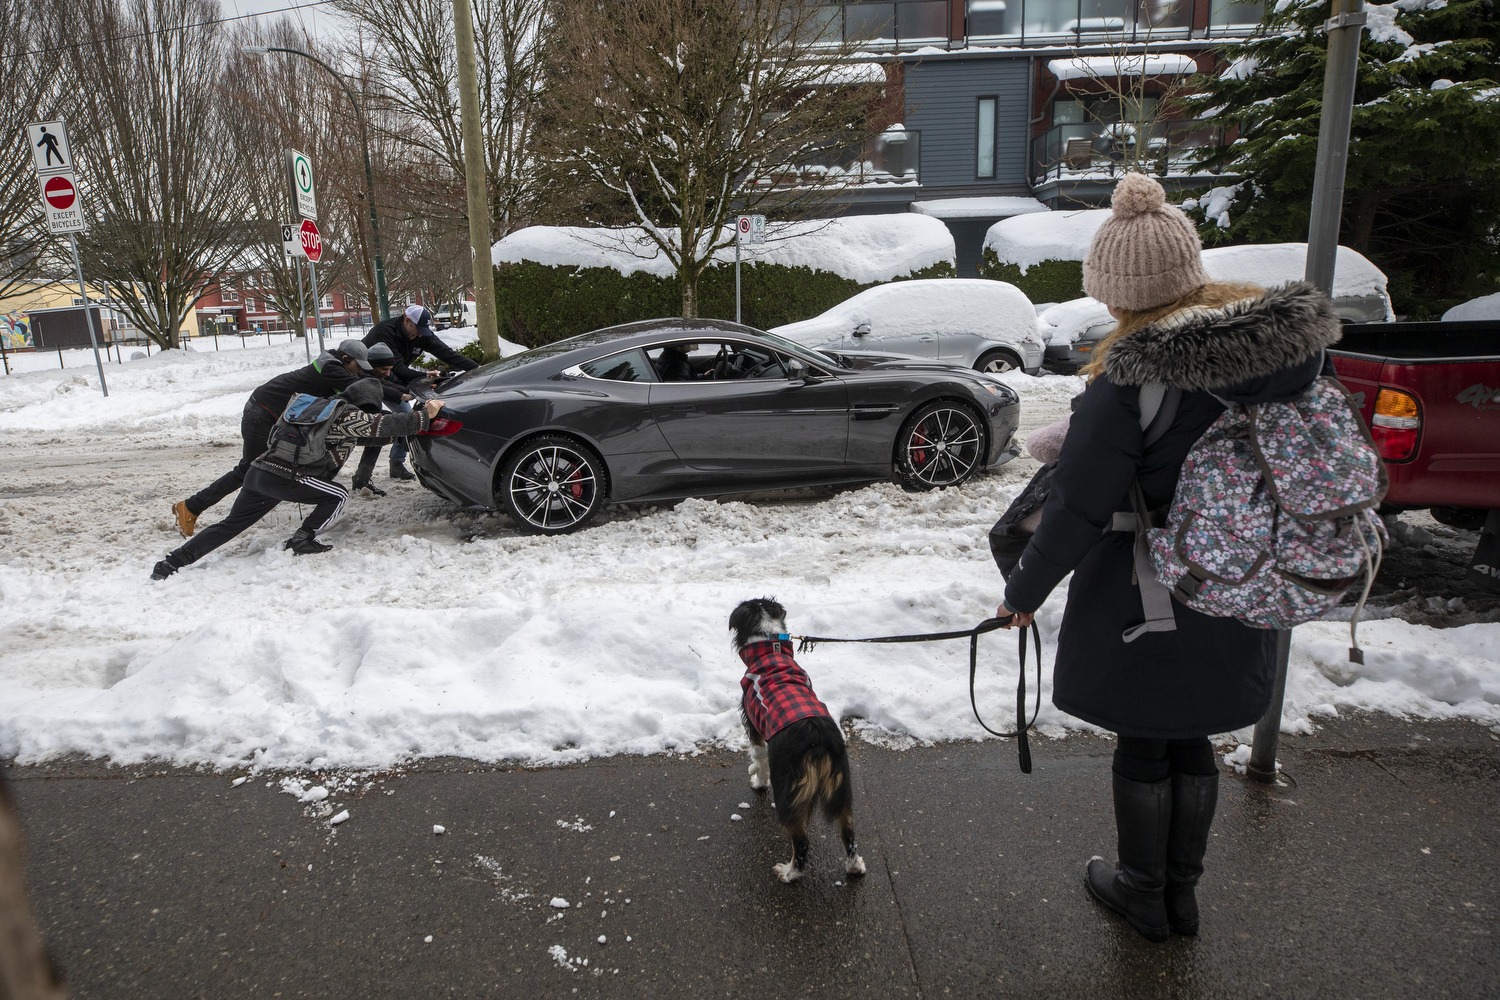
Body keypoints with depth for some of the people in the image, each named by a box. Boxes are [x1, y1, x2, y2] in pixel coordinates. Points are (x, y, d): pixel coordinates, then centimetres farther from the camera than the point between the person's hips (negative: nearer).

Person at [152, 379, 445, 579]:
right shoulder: (350, 416, -5)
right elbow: (385, 424, -11)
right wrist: (425, 415, -1)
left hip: (259, 470, 9)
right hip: (284, 477, -9)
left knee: (230, 524, 16)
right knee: (338, 496, 5)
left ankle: (171, 563, 13)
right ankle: (302, 540, 2)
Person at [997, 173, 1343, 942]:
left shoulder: (1129, 382, -25)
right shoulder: (1291, 347, -4)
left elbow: (1078, 510, -21)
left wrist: (1025, 592, -7)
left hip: (1145, 601, -6)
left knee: (1142, 743, 14)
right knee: (1190, 737, 22)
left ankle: (1144, 893, 35)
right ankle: (1181, 891, 39)